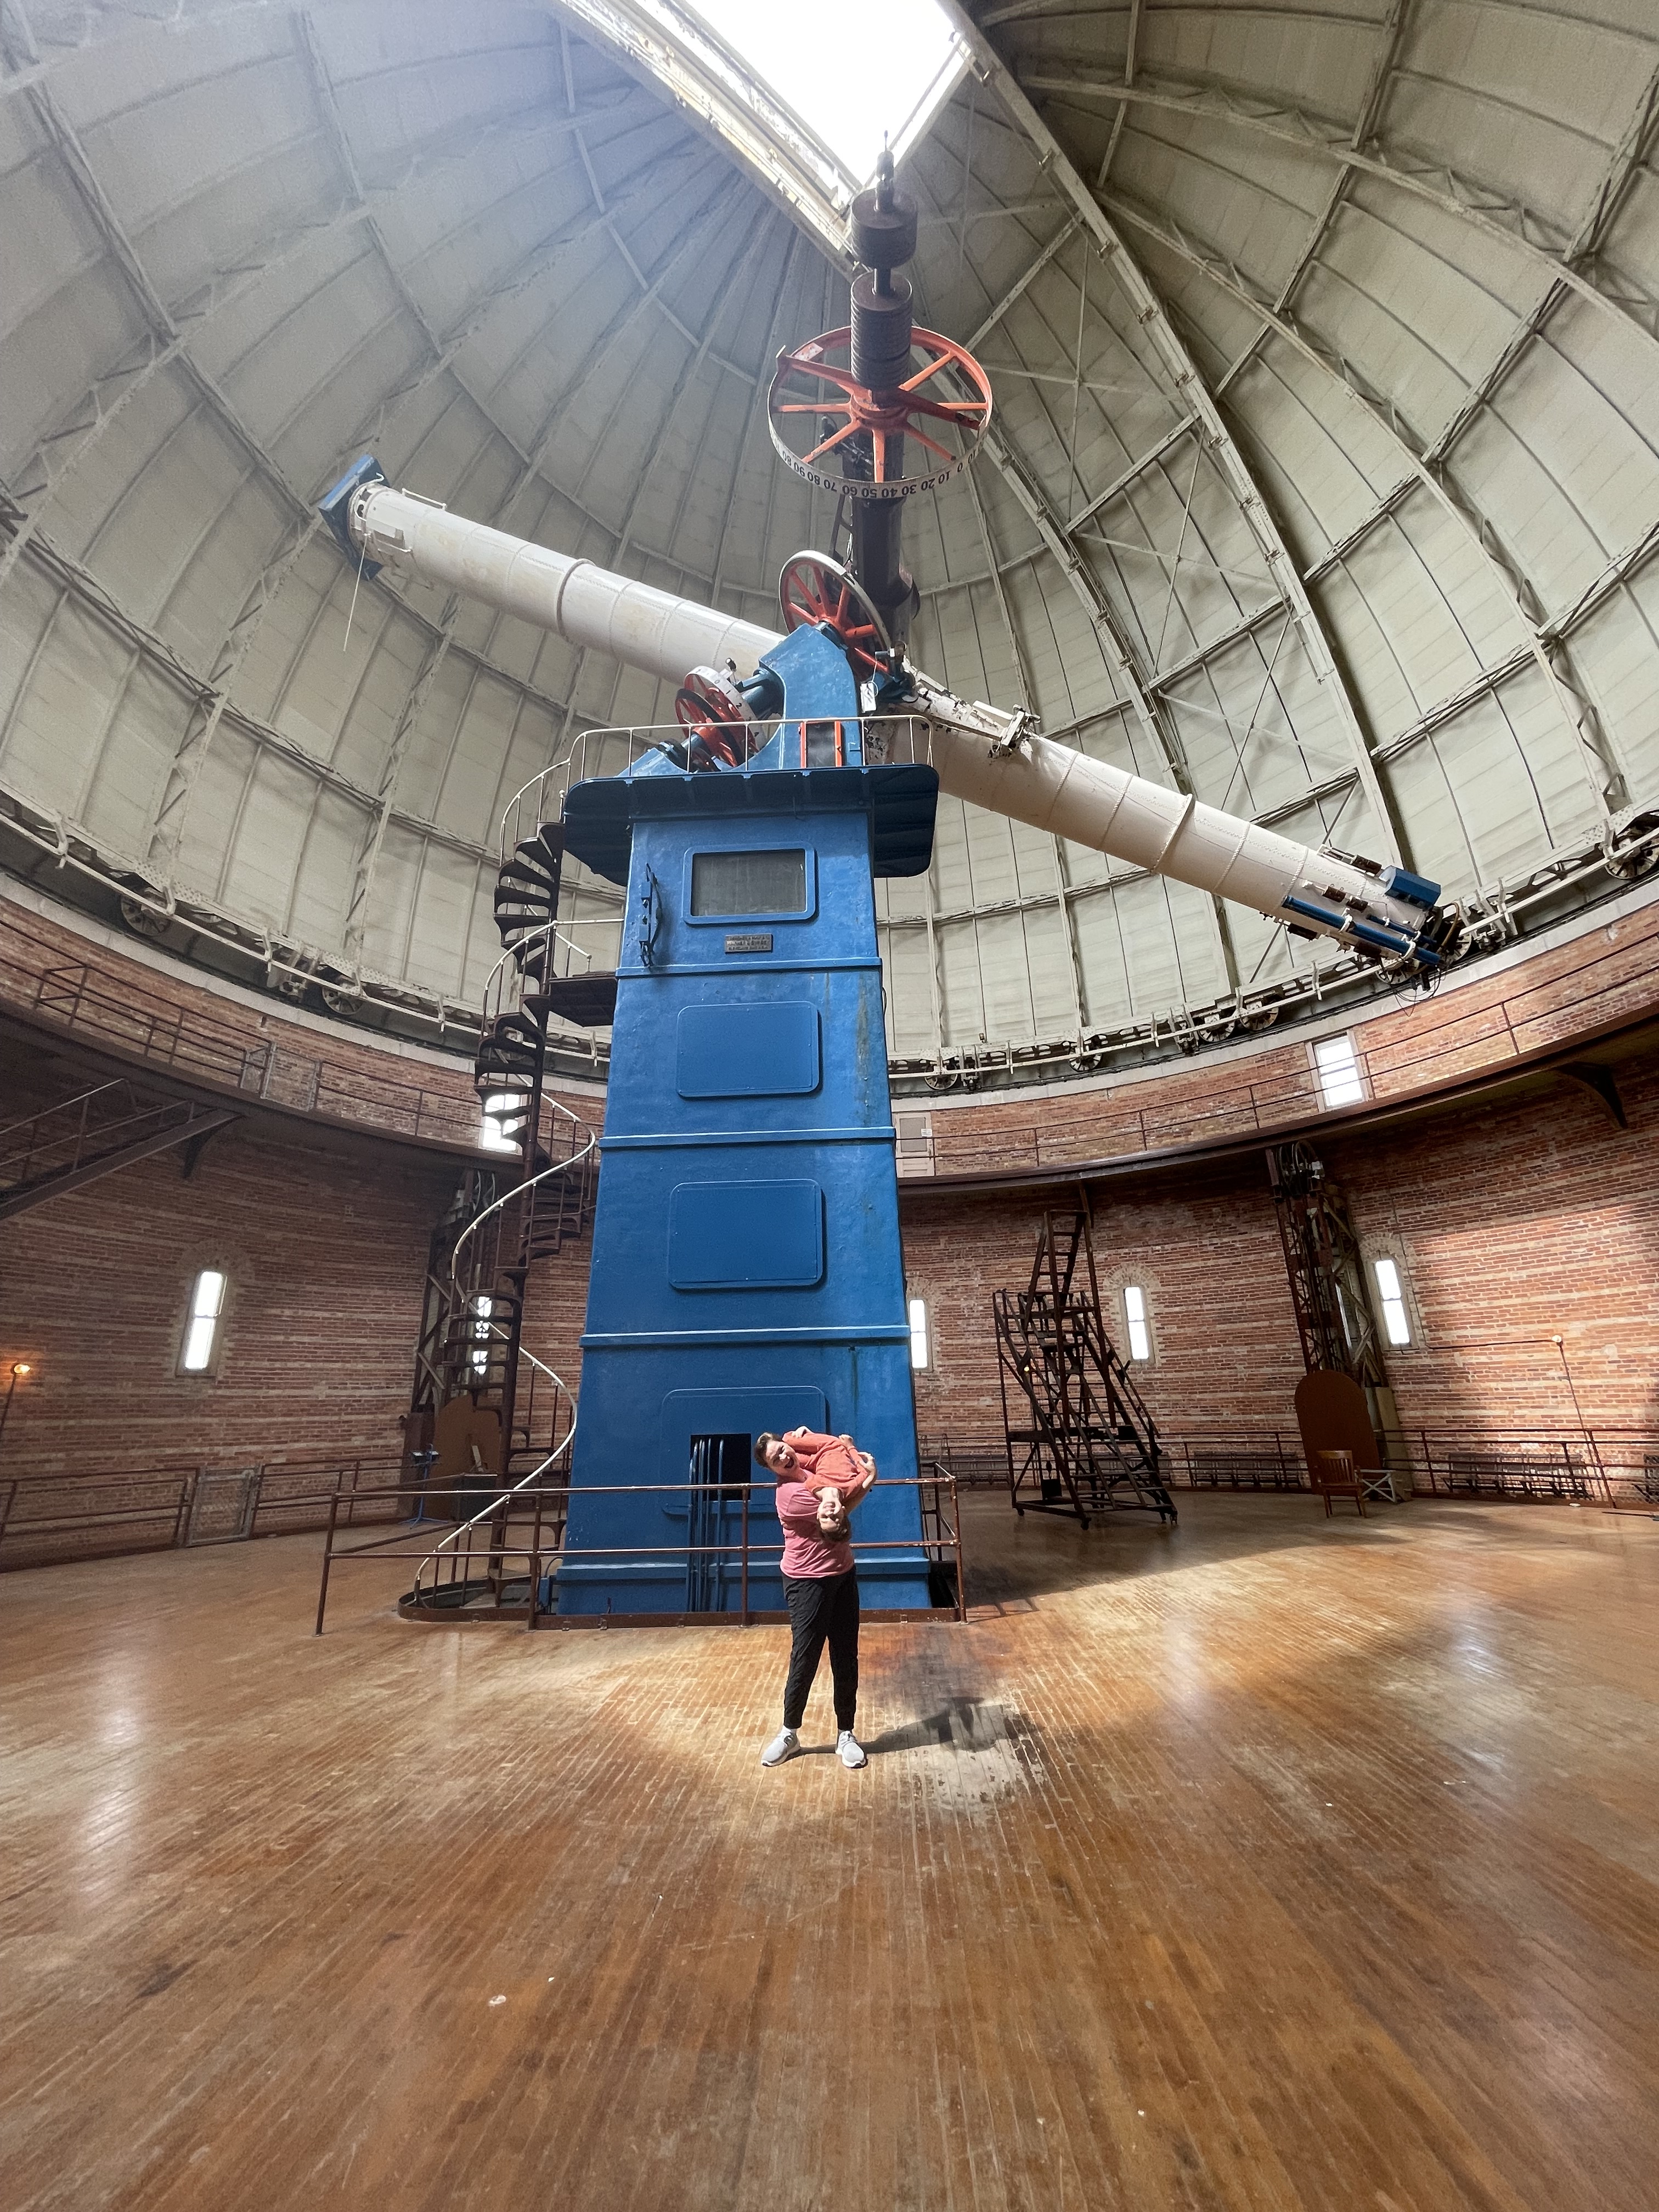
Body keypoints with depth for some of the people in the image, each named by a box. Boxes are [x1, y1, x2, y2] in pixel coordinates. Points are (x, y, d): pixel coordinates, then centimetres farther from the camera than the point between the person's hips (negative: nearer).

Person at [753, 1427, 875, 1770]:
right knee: (804, 1658, 4)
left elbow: (842, 1445, 13)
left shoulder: (814, 1468, -3)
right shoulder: (789, 1496, -25)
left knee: (846, 1658, 12)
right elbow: (844, 1507, -19)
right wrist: (869, 1478, -11)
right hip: (807, 1583, -6)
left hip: (843, 1574, 6)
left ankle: (845, 1734, 26)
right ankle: (789, 1733, 25)